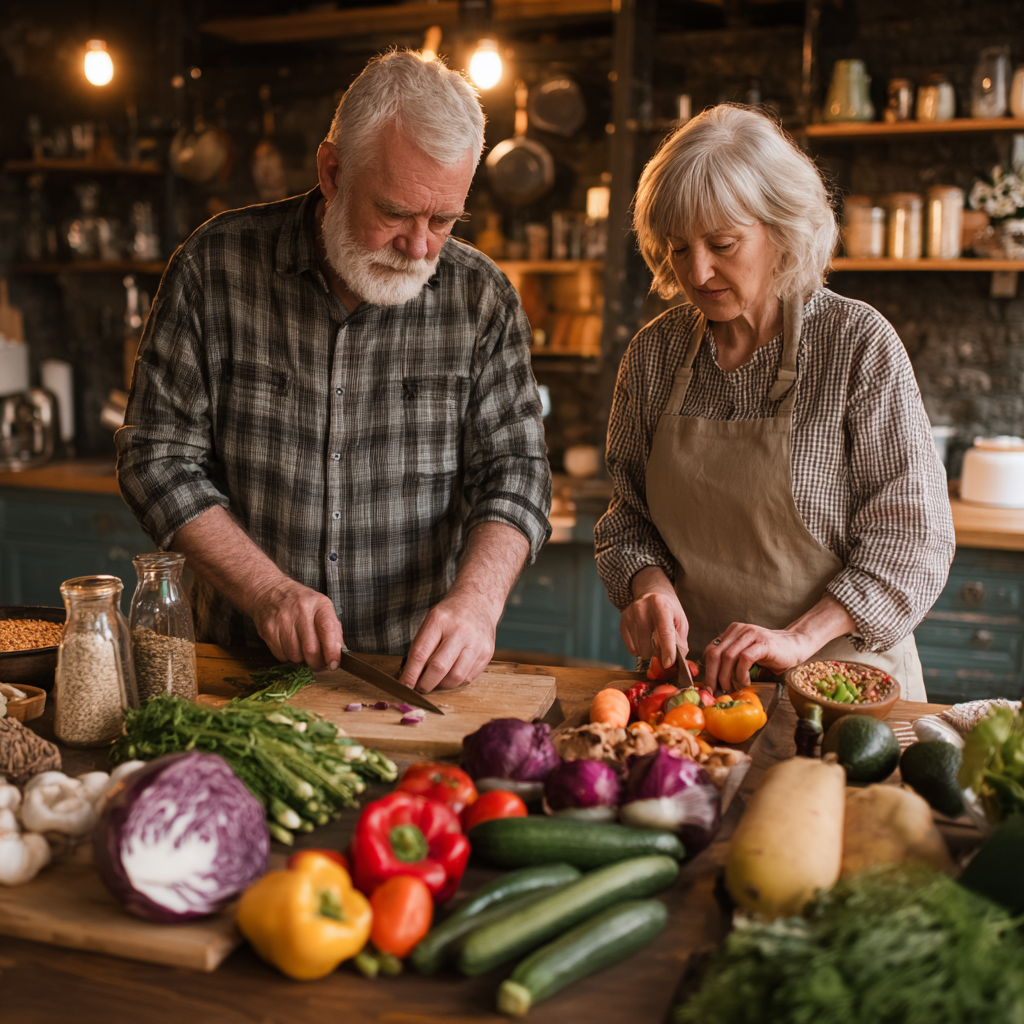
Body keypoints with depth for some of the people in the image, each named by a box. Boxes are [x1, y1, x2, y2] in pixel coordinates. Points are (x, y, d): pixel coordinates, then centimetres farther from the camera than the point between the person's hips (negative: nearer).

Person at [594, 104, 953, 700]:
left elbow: (914, 536, -8)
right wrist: (648, 583, -10)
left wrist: (800, 636, -19)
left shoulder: (860, 343, -7)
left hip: (838, 671, -3)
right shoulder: (655, 351, 4)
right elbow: (628, 515, 12)